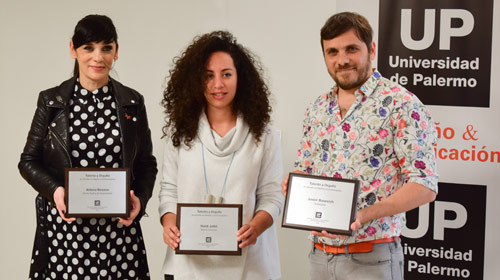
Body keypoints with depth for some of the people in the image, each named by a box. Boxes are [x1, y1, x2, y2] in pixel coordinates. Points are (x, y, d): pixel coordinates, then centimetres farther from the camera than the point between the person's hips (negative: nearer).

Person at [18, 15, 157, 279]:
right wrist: (54, 191, -11)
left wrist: (139, 199, -8)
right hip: (64, 228, -1)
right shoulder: (51, 101, 4)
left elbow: (146, 163, 11)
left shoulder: (132, 103, 6)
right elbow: (28, 161, 7)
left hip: (119, 231, 1)